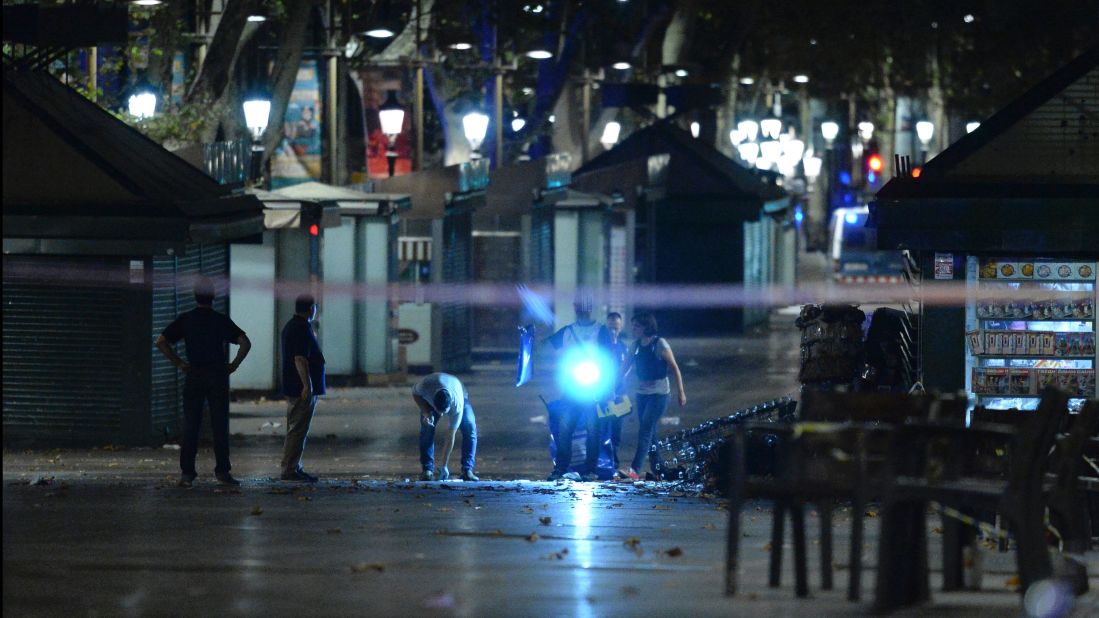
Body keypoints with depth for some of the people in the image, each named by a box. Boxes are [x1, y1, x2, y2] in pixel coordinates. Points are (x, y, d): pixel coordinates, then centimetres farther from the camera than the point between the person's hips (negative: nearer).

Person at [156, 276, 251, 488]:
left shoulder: (185, 320, 2)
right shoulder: (222, 320, 0)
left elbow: (161, 342, -1)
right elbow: (245, 343, -7)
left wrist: (179, 363, 3)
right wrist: (234, 365, 1)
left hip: (194, 376, 1)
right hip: (218, 376, -1)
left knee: (190, 426, 3)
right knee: (220, 426, 3)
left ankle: (187, 473, -1)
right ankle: (222, 472, 2)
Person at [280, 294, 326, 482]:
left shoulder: (291, 326, 16)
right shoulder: (302, 329, -17)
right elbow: (300, 359, -24)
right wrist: (307, 385, -25)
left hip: (293, 387, 11)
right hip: (303, 388, -11)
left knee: (295, 429, 14)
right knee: (298, 429, -9)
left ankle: (292, 468, 18)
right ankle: (290, 470, -11)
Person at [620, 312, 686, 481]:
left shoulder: (659, 344, -10)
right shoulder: (636, 345, 8)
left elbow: (674, 368, -8)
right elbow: (625, 368, 11)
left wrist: (681, 392, -9)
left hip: (658, 394, -7)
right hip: (642, 393, 7)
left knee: (646, 430, -15)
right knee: (649, 432, 8)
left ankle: (635, 470, -24)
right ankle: (657, 469, 16)